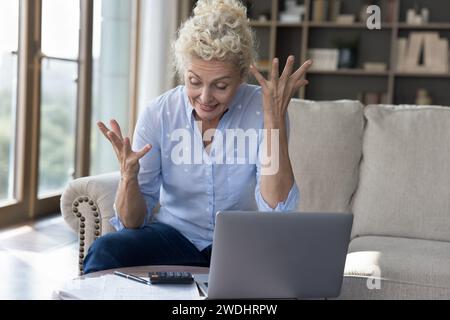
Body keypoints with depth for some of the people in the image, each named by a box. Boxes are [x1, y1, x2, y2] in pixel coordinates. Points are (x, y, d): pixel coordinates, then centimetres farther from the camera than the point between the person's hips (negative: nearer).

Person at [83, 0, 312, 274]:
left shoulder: (263, 109, -12)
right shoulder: (157, 115, -9)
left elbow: (276, 212, -21)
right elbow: (133, 223, -6)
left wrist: (275, 120, -27)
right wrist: (129, 175, -28)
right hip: (174, 234, 1)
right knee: (104, 251, -29)